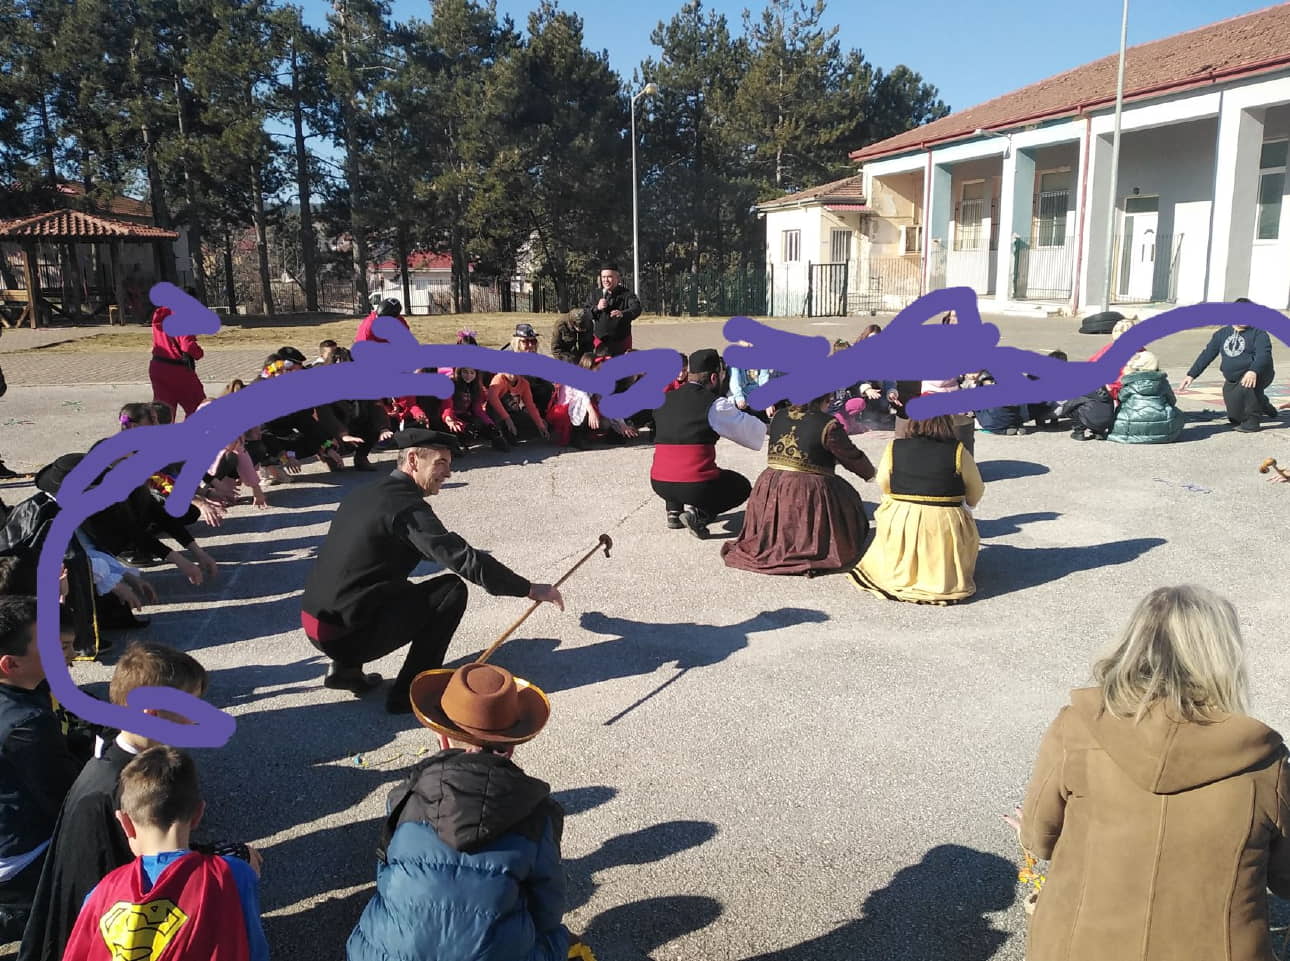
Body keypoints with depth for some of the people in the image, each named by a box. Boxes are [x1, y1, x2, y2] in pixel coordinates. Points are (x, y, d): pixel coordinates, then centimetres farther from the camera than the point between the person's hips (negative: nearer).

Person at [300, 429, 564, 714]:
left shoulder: (363, 494, 12)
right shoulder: (406, 505, -14)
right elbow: (463, 559, -19)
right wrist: (529, 589, -13)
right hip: (346, 635, -9)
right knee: (452, 590, -4)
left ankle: (346, 667, 20)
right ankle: (409, 691, 1)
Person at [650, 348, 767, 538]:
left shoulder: (664, 400, 9)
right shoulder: (714, 405, -7)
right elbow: (751, 430, 3)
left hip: (659, 485, 6)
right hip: (696, 487, -6)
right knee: (742, 486, 20)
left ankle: (674, 511, 19)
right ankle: (699, 513, -3)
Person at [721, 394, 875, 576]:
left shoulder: (778, 416, 6)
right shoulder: (828, 425, -11)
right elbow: (852, 457, -1)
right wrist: (870, 473, 21)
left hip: (770, 488, 6)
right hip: (808, 495, -6)